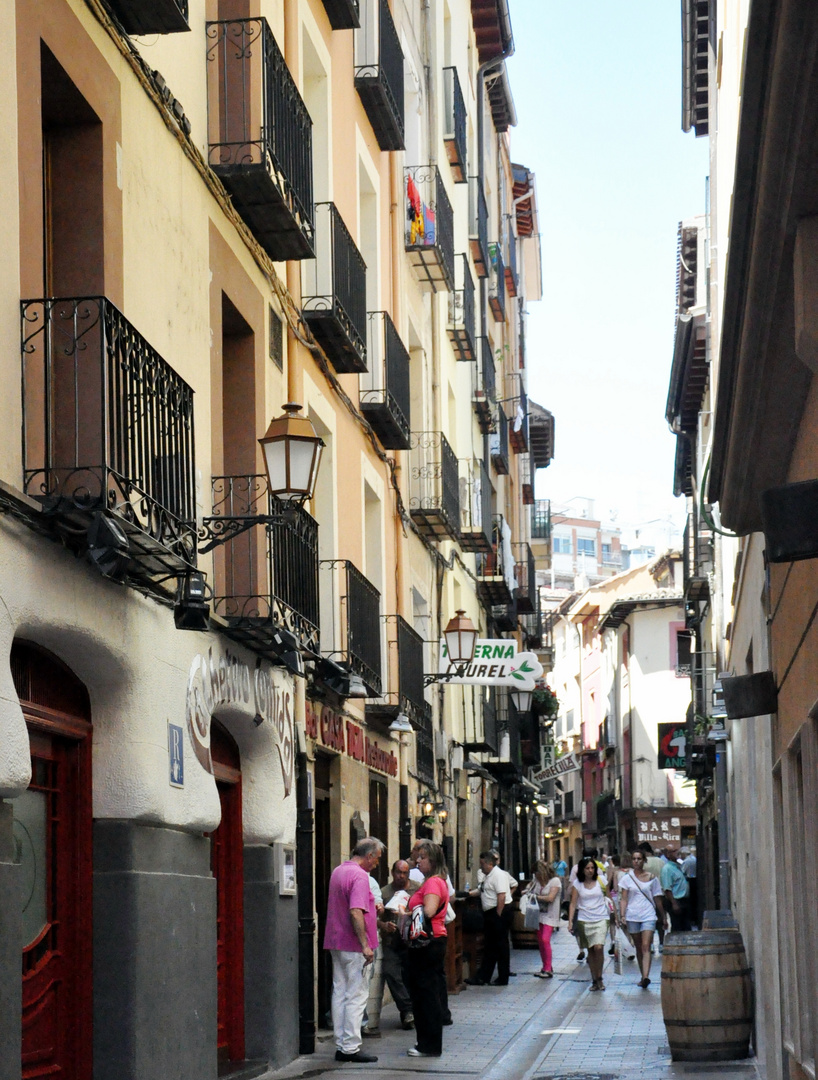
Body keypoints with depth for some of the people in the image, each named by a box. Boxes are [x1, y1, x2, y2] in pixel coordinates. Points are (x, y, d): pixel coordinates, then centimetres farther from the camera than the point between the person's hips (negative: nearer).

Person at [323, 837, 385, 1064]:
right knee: (356, 996, -4)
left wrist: (372, 906, 29)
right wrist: (365, 945, -24)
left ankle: (341, 1046, 15)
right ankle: (351, 1048, -3)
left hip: (336, 943, 9)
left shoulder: (338, 871, 13)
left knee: (340, 993, 11)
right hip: (353, 945, -9)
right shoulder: (359, 876, -17)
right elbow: (356, 913, -25)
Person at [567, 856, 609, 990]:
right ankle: (594, 980, 15)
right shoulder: (577, 884, 3)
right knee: (590, 950, 6)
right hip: (584, 920, 1)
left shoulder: (600, 881, 2)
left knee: (598, 947, -16)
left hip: (600, 919, -1)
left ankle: (599, 978, -1)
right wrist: (570, 921, -5)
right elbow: (573, 904, 3)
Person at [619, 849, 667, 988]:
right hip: (632, 916, 2)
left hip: (649, 915, -2)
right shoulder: (627, 877, 4)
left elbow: (657, 899, 11)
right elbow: (623, 899, 2)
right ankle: (643, 976, 17)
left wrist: (663, 917, 15)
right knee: (638, 948, 9)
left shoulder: (651, 877, 4)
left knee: (646, 947, -14)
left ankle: (646, 977, -25)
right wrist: (622, 915, -10)